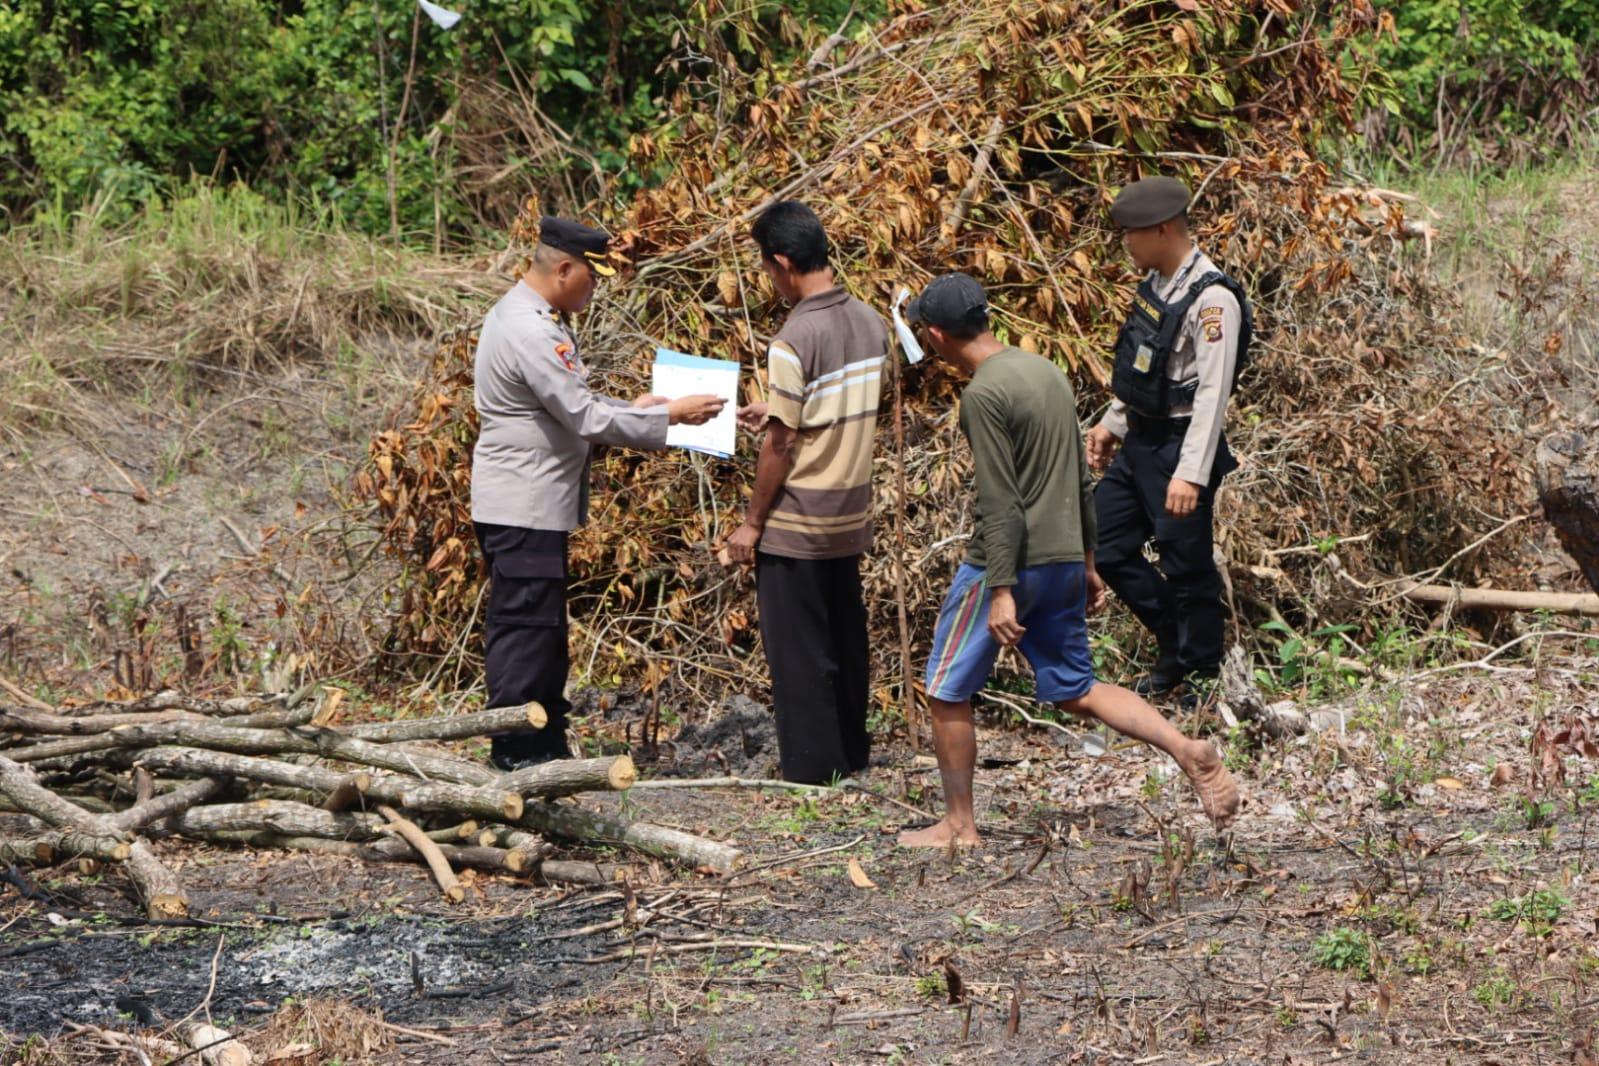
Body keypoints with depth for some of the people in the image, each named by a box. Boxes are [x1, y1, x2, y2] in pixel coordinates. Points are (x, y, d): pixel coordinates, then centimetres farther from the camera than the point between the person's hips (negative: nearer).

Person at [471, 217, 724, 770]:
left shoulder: (536, 318, 12)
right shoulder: (528, 332, -22)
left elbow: (568, 405, 21)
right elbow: (584, 419, -22)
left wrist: (632, 407, 12)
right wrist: (668, 416, -15)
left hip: (534, 502, 11)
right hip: (521, 507, -11)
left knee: (540, 625, 15)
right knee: (526, 623, -4)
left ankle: (546, 744, 22)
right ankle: (516, 750, 2)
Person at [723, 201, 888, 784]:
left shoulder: (795, 340, -20)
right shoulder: (869, 322, 2)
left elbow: (782, 446, -17)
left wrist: (751, 523, -8)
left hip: (797, 523, -7)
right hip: (851, 516, 7)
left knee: (798, 651, 2)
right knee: (844, 639, 17)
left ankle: (810, 770, 7)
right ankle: (851, 755, 26)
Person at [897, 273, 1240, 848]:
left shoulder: (984, 395, -16)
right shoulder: (1047, 371, 11)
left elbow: (1000, 502, -20)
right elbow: (1079, 479, 16)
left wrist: (1001, 592, -20)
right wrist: (1086, 562, 23)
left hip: (1006, 563, -8)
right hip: (1064, 562, 8)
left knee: (948, 692, 6)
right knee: (1075, 690, 15)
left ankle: (958, 826, 12)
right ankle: (1188, 751, -1)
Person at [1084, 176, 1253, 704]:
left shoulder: (1212, 299, -21)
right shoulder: (1157, 281, 8)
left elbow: (1212, 393, -24)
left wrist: (1191, 473, -28)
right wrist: (1112, 423, 24)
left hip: (1180, 446, -9)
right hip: (1141, 442, 10)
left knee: (1187, 567, 0)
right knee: (1108, 546, 14)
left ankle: (1202, 679, 17)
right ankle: (1176, 647, 29)